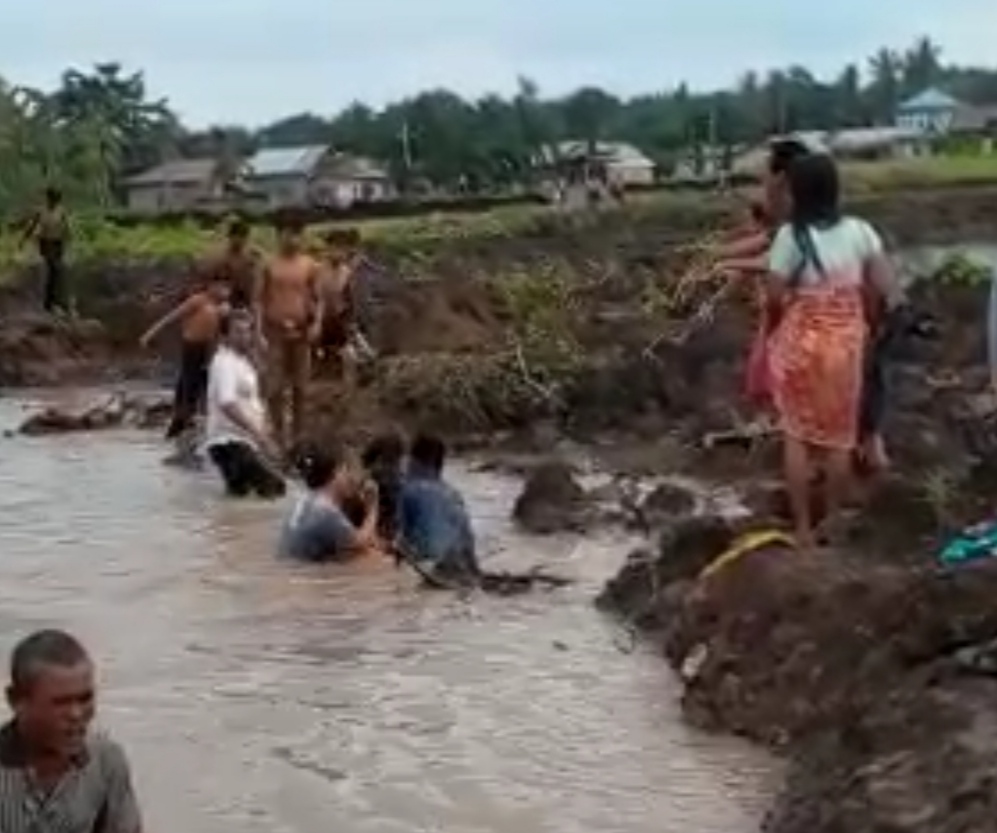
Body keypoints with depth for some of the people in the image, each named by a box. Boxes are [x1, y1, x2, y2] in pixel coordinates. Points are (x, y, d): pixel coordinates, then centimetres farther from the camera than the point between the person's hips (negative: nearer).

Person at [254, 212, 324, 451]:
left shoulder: (310, 266, 3)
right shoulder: (269, 266, 2)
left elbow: (318, 299, 5)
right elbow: (259, 300, 4)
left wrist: (317, 322, -13)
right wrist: (259, 332, -5)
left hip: (301, 332, 1)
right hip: (275, 331, -1)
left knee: (299, 387, 6)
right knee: (275, 388, -2)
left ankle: (297, 434, 16)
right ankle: (279, 434, 7)